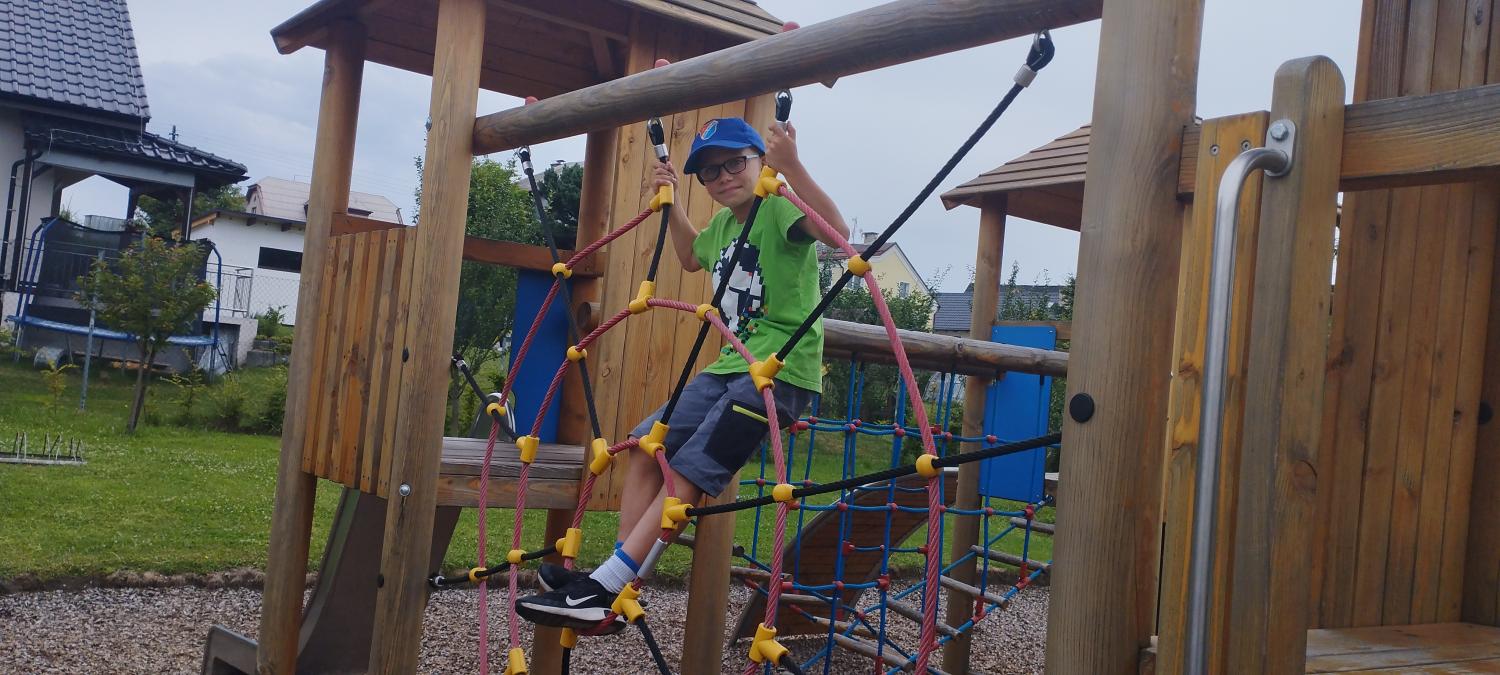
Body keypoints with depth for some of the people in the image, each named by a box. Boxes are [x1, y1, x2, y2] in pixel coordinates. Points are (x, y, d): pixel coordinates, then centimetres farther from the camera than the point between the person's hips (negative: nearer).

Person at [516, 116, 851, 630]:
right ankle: (617, 589, 5)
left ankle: (604, 588, -13)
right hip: (731, 365, 9)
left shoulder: (778, 208, -10)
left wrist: (792, 168, -38)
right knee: (647, 448, 4)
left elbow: (837, 232, -31)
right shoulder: (722, 223, 15)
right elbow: (692, 257, 38)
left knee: (687, 473, -16)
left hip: (782, 371, -9)